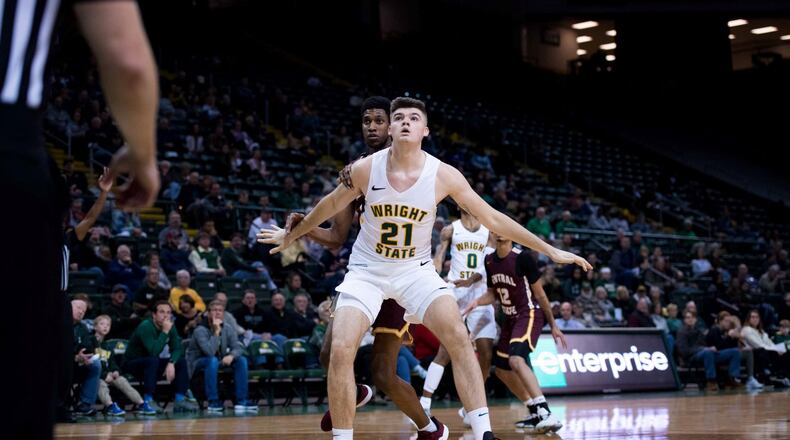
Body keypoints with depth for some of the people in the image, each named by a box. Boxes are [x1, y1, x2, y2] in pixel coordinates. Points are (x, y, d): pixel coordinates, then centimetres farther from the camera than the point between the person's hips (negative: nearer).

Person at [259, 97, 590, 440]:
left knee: (458, 336, -21)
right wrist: (291, 235, 20)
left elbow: (493, 219, -7)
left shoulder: (444, 175, -15)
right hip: (367, 270, 0)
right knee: (341, 351, -18)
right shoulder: (365, 169, -14)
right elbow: (330, 206, 6)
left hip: (415, 270, 0)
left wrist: (550, 250, -6)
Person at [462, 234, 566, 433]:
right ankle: (536, 414, 24)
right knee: (502, 370, 12)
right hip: (510, 318, 9)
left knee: (516, 360, -30)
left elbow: (539, 294, -9)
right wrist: (477, 301, -6)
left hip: (530, 315, -9)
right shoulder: (490, 261, 4)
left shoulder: (522, 258, -16)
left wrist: (553, 325, -4)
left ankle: (546, 413, -34)